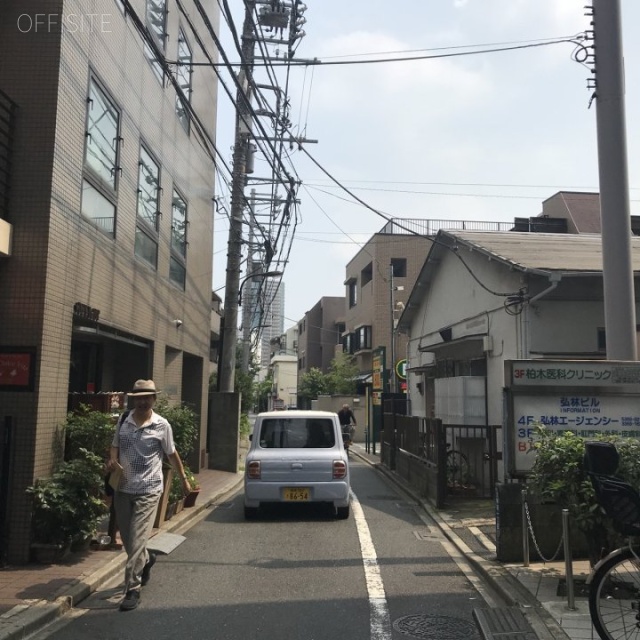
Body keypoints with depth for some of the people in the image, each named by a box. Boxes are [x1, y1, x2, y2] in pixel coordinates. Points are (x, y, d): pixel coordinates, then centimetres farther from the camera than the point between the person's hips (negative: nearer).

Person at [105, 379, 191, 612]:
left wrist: (184, 479, 11)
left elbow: (172, 454, 4)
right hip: (123, 488, 5)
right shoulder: (123, 421, 3)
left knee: (137, 540, -7)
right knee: (126, 538, 17)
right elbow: (115, 445, 14)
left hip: (148, 490, -4)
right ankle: (146, 559, 46)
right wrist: (112, 459, -9)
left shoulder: (161, 425, -7)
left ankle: (132, 590, 3)